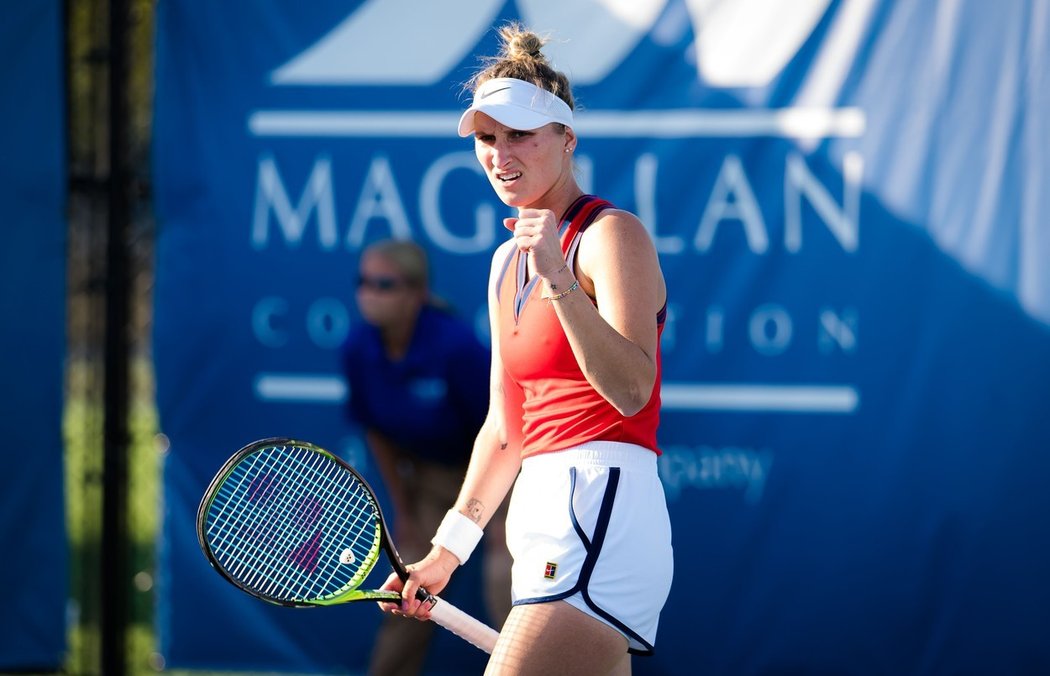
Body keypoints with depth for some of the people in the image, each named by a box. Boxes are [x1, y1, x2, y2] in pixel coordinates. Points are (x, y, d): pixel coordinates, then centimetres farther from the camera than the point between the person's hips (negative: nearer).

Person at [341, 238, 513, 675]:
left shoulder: (455, 345, -31)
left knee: (507, 580, -19)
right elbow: (377, 432, 1)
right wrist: (403, 510, 7)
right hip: (433, 472, 5)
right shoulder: (359, 351, -14)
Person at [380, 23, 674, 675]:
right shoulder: (507, 261, 19)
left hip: (602, 507, -9)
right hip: (540, 522, 9)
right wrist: (449, 548, 23)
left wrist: (557, 278, -27)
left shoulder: (613, 235, -6)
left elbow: (631, 390, -20)